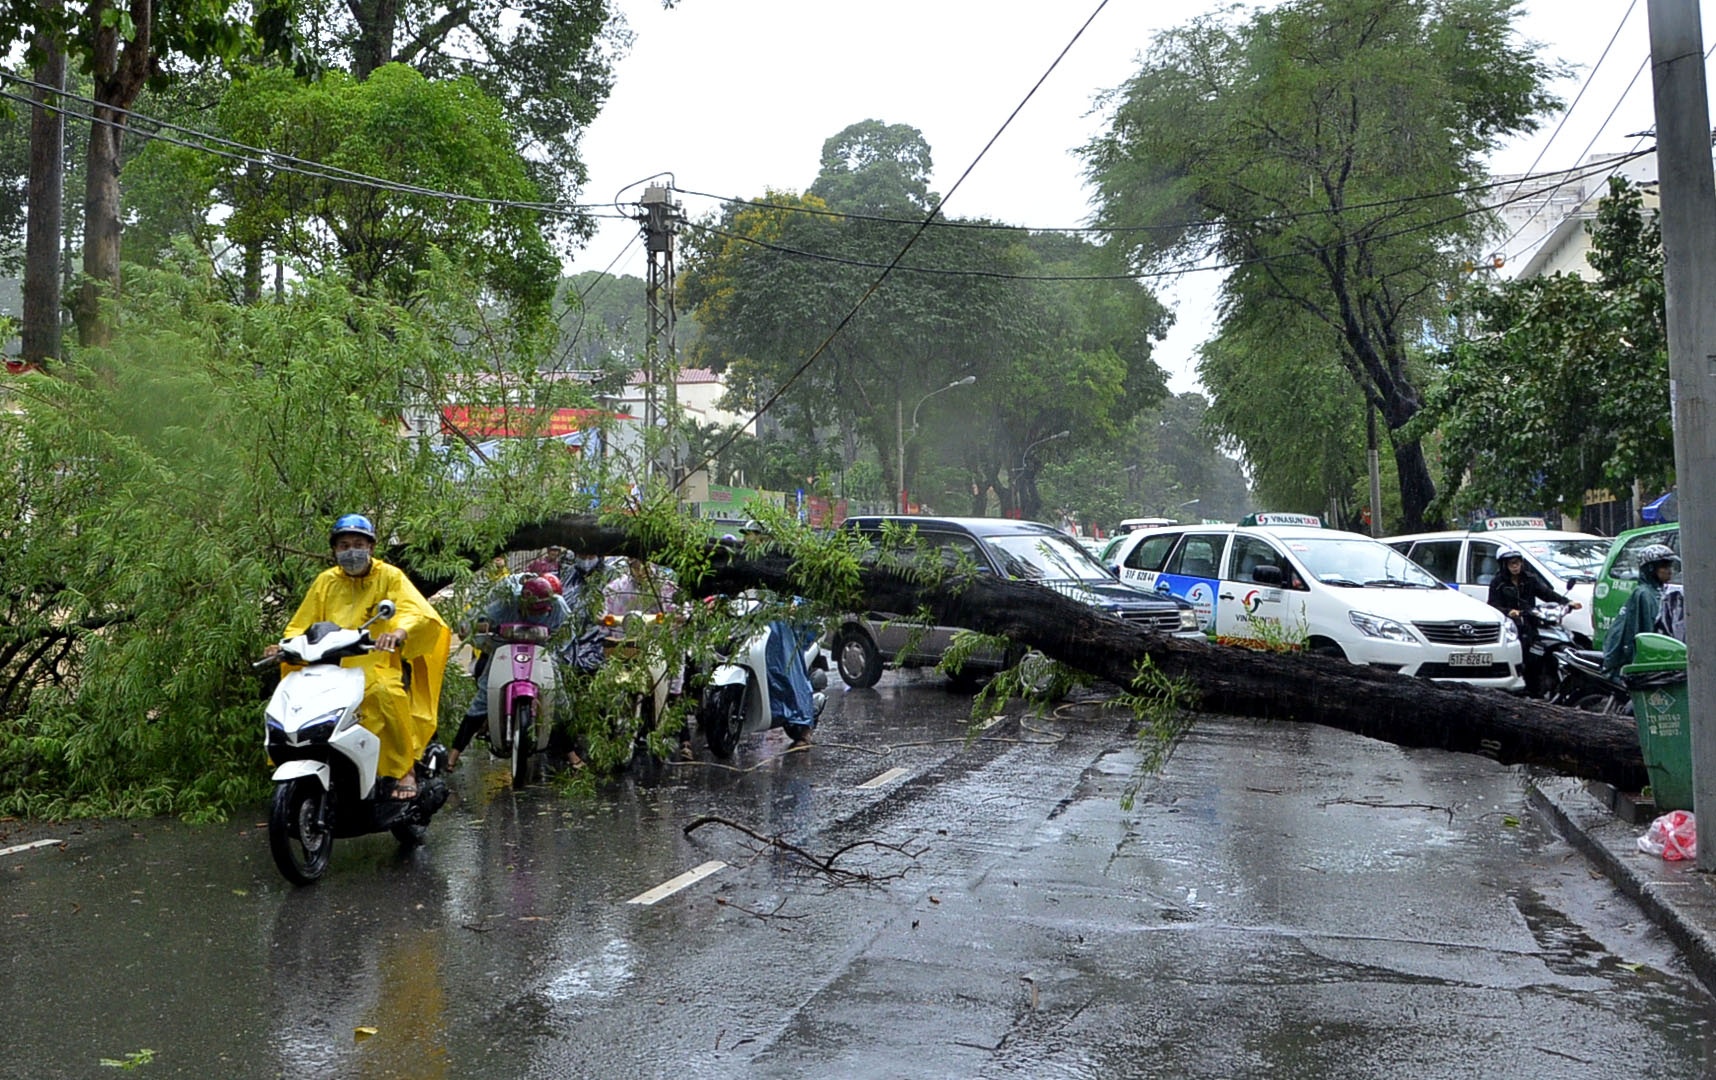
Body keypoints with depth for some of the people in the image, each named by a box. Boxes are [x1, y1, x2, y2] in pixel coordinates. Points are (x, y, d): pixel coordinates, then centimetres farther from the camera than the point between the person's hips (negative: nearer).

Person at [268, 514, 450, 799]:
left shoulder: (390, 577, 5)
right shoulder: (326, 581, 18)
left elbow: (421, 613, -12)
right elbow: (301, 625, 20)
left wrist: (398, 632, -35)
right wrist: (286, 646, -4)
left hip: (380, 666, -4)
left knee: (387, 694, -36)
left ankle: (405, 770, -23)